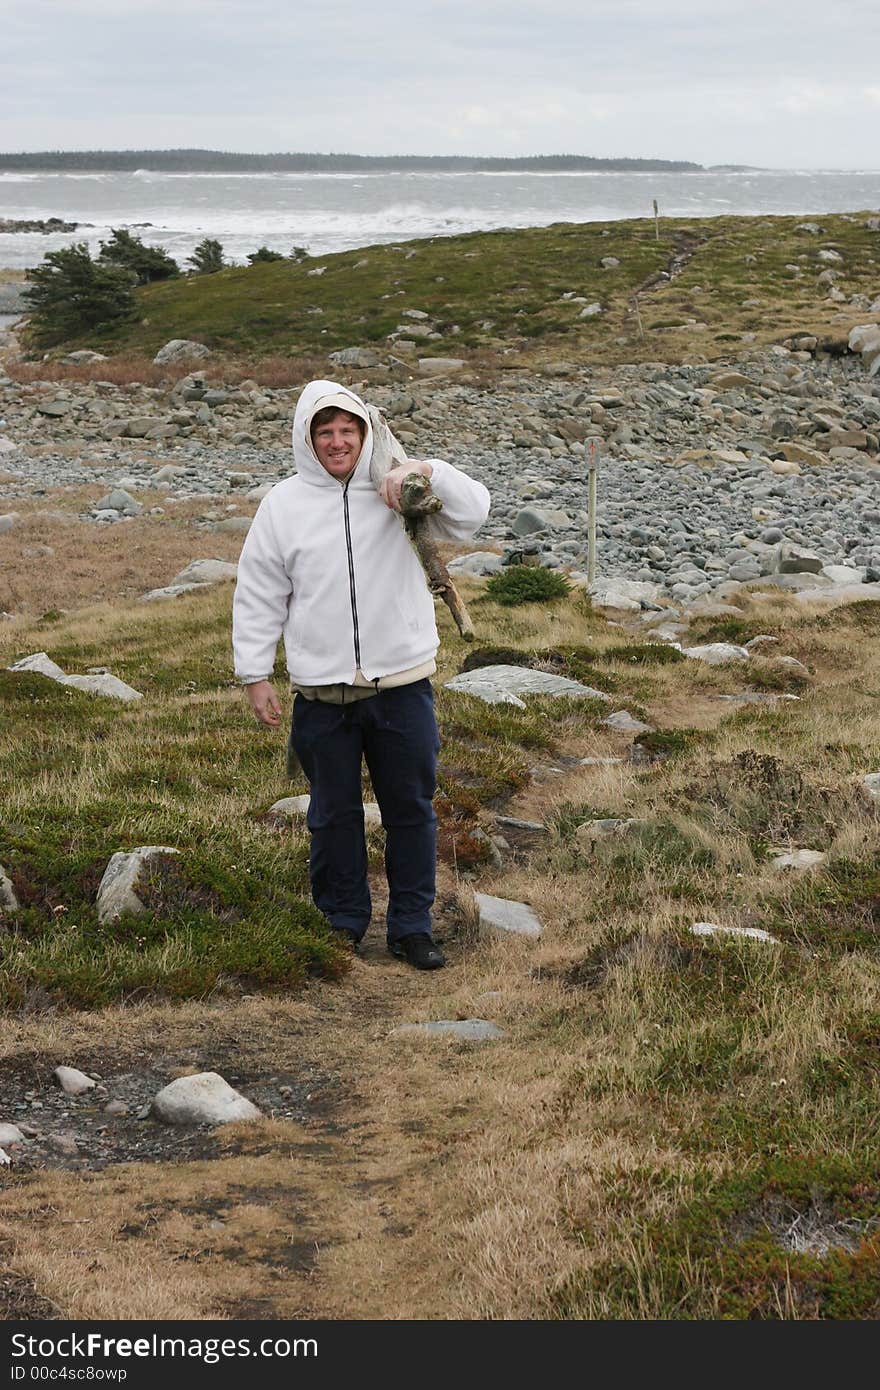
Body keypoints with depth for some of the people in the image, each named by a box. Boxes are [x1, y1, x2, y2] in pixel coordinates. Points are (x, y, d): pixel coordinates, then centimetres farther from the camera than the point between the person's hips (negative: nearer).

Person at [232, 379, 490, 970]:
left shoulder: (399, 488, -1)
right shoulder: (283, 504, 1)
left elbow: (473, 511, -10)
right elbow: (259, 598, 5)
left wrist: (429, 472, -26)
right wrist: (256, 675, 2)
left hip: (403, 683, 0)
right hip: (321, 692, 1)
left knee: (412, 809, 9)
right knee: (334, 814, 12)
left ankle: (413, 926, 21)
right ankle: (342, 923, 28)